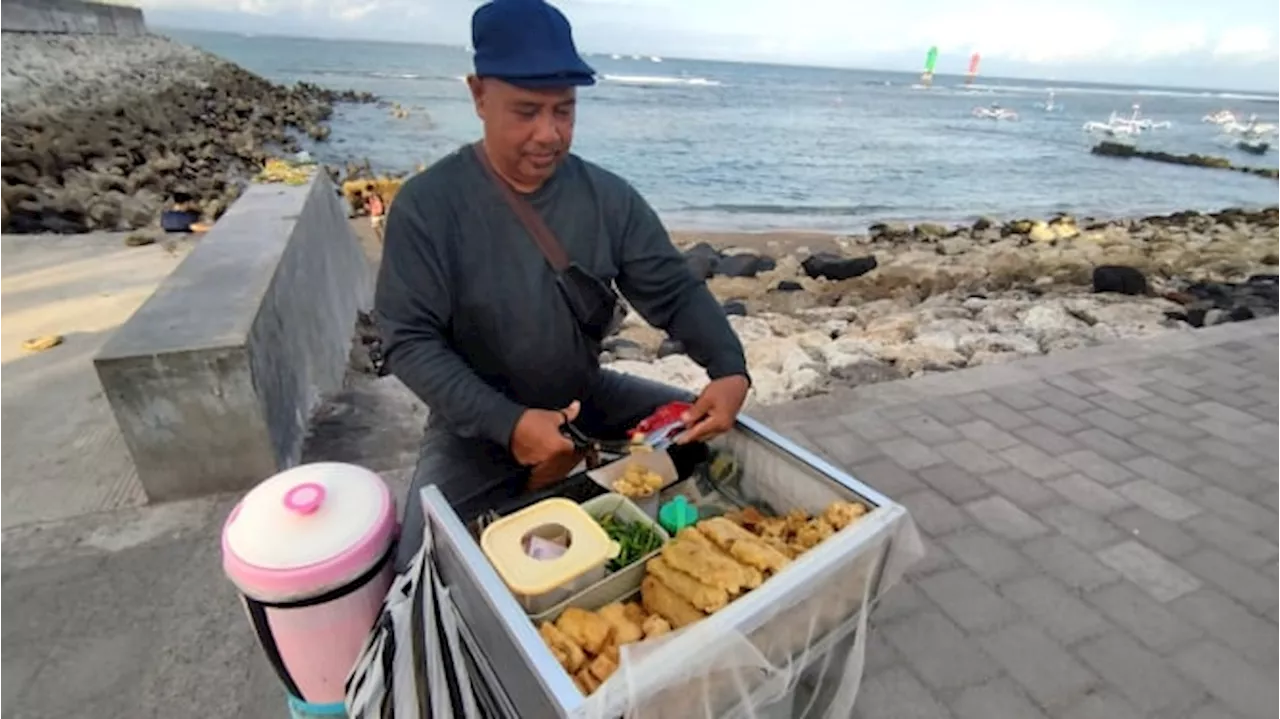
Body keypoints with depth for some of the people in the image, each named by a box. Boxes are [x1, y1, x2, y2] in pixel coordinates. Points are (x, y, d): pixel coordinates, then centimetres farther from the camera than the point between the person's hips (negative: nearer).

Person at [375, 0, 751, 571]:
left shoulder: (609, 197, -6)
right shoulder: (427, 204, -16)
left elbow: (675, 291, -6)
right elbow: (409, 340, -18)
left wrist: (730, 368, -24)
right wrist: (505, 424, -30)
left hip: (590, 399, 4)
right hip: (478, 425, -3)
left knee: (715, 432, 1)